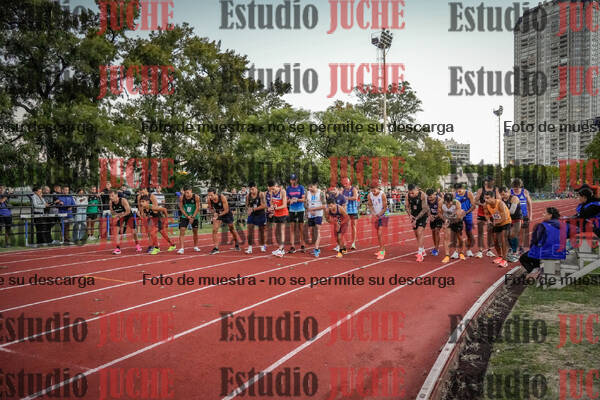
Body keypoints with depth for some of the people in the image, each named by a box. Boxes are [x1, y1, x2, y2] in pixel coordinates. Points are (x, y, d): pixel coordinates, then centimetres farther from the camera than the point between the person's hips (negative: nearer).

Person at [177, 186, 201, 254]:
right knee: (182, 231, -13)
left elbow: (197, 208, -14)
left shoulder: (196, 197, -17)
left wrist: (193, 217, -19)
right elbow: (181, 208, -9)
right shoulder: (181, 198, -14)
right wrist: (187, 216, -15)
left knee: (195, 231, 10)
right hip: (184, 216, 0)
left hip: (194, 217, 0)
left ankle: (195, 247, 29)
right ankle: (181, 248, -15)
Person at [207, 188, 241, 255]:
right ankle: (216, 248, -8)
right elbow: (210, 208, -3)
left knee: (232, 229, 14)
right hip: (217, 213, 2)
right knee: (214, 230, -14)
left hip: (226, 213, -2)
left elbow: (226, 210, -26)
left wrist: (219, 215, -32)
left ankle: (237, 244, 35)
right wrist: (214, 213, -22)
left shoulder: (222, 197, -33)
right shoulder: (209, 199, -22)